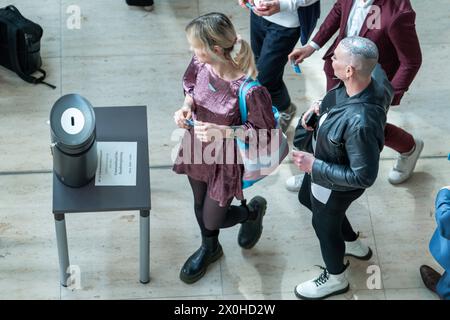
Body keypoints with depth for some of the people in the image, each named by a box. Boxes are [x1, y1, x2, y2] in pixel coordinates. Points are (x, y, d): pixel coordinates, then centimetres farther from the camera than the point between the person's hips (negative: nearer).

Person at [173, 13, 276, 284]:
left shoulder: (249, 89, -36)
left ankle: (253, 210, 44)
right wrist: (187, 107, -16)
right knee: (200, 205, 28)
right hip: (198, 149, 6)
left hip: (226, 160, -5)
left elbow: (265, 131, -21)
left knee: (212, 220, 13)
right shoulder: (201, 65, -18)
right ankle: (209, 249, 58)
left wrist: (222, 132, -31)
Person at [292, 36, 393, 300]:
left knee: (325, 225, 21)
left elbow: (364, 177, -35)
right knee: (307, 198, 34)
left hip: (336, 184, -8)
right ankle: (354, 244, 58)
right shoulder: (374, 75, -23)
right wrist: (321, 109, -7)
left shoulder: (360, 123, -46)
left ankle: (336, 279, 53)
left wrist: (315, 167, -28)